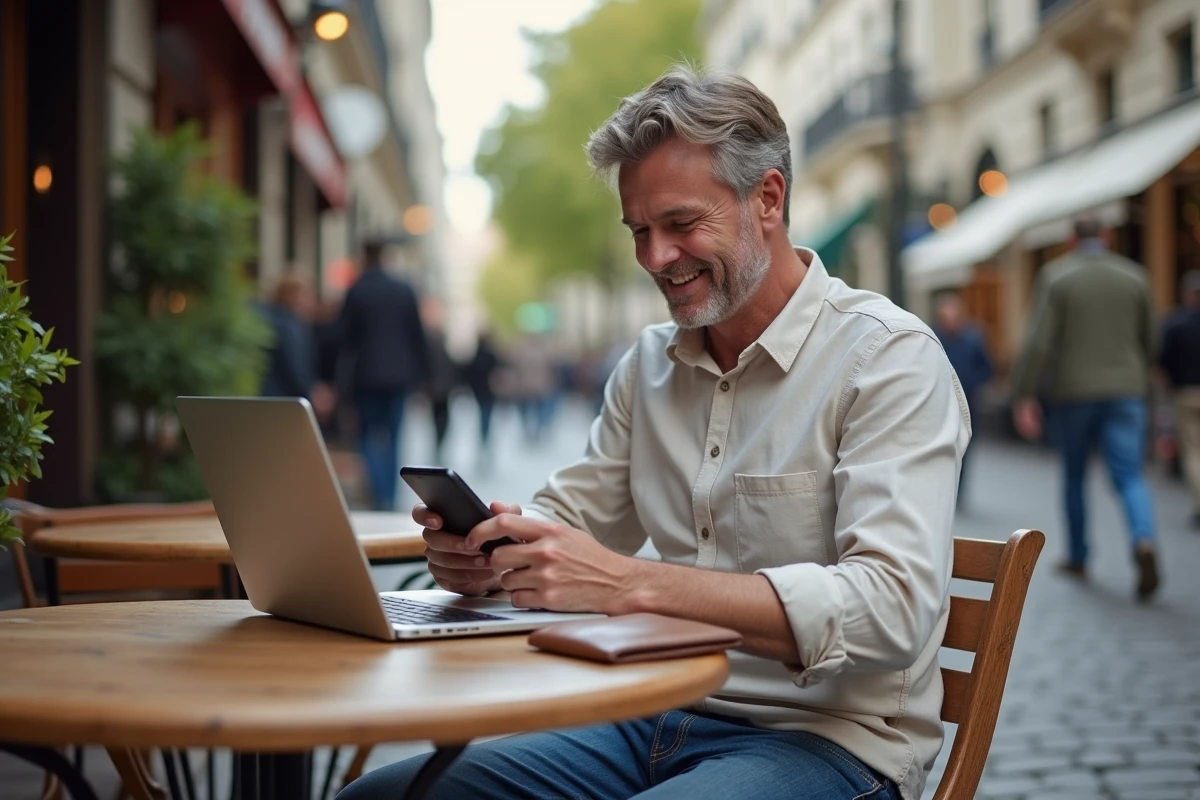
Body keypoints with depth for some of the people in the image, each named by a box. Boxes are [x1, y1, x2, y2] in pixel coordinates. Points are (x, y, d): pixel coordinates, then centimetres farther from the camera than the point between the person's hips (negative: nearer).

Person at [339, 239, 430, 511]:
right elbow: (417, 334, 3)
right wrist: (421, 371, 8)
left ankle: (381, 494, -13)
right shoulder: (404, 290, 2)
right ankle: (389, 498, 13)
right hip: (399, 374, 3)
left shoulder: (356, 292, -6)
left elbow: (347, 337, -4)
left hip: (367, 375, -2)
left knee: (370, 434, 7)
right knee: (392, 436, 13)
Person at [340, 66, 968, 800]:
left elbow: (892, 606, -23)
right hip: (658, 723, 7)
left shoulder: (889, 358, -11)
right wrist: (485, 551, -9)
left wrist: (633, 585, -32)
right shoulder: (650, 362, 12)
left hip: (821, 740, -6)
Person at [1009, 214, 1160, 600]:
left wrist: (1023, 395, -11)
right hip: (1125, 392, 1)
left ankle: (1077, 557, 24)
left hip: (1073, 393, -1)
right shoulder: (1135, 275, 5)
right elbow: (1149, 340, 12)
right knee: (1129, 476, -2)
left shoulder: (1055, 276, -4)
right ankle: (1144, 541, -29)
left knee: (1074, 475, 16)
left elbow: (1038, 340, -12)